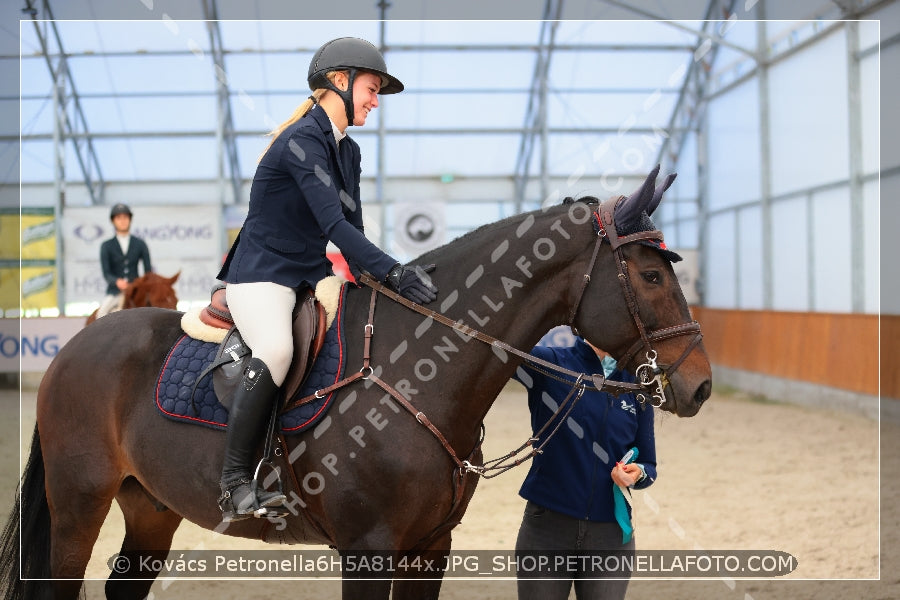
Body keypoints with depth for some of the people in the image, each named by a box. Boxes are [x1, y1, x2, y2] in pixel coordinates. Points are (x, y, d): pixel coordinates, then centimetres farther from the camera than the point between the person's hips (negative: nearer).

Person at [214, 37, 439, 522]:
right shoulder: (303, 140, -17)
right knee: (276, 350, -35)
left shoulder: (348, 151, 13)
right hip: (261, 273, -9)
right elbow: (334, 224, -26)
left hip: (311, 274, 10)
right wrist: (392, 271, -32)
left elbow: (351, 229, 14)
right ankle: (234, 482, -30)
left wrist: (373, 277, 0)